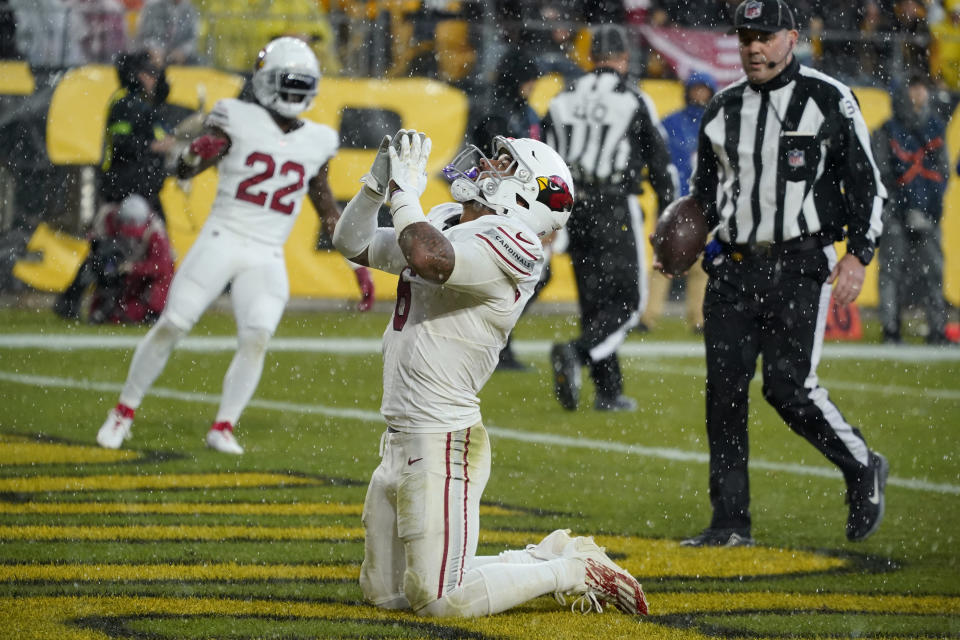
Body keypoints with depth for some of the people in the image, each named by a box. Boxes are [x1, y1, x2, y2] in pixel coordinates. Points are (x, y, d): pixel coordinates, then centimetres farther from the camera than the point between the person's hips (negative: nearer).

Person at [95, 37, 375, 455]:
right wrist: (196, 154, -30)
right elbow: (184, 171, -6)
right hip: (221, 241, -3)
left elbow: (326, 208, 20)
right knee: (171, 326, -4)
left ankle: (222, 428, -3)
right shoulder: (238, 120, -3)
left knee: (257, 338, -14)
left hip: (267, 258, 3)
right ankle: (124, 412, 11)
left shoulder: (316, 141, 9)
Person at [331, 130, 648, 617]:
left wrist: (405, 193, -18)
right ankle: (546, 556, 24)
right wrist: (377, 184, 8)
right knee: (384, 592, 16)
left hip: (442, 445, -9)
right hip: (399, 443, 9)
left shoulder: (507, 243, -15)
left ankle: (573, 573, 9)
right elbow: (354, 245, 23)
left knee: (438, 600, -8)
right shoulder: (443, 226, 13)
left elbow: (429, 260, -34)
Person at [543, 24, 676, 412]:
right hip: (615, 211, -5)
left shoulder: (564, 100, 9)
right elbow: (660, 164, -2)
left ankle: (609, 391, 12)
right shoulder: (634, 101, -4)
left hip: (573, 209, 5)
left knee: (594, 302, 12)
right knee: (626, 301, 0)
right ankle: (578, 352, -24)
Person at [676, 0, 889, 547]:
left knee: (789, 387, -13)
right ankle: (731, 522, 5)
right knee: (724, 389, -2)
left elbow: (866, 183, -1)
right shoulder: (723, 108, 13)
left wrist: (859, 255, -12)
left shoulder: (830, 101, -1)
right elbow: (705, 193, 22)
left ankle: (863, 470, 12)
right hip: (733, 267, 5)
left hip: (801, 266, -5)